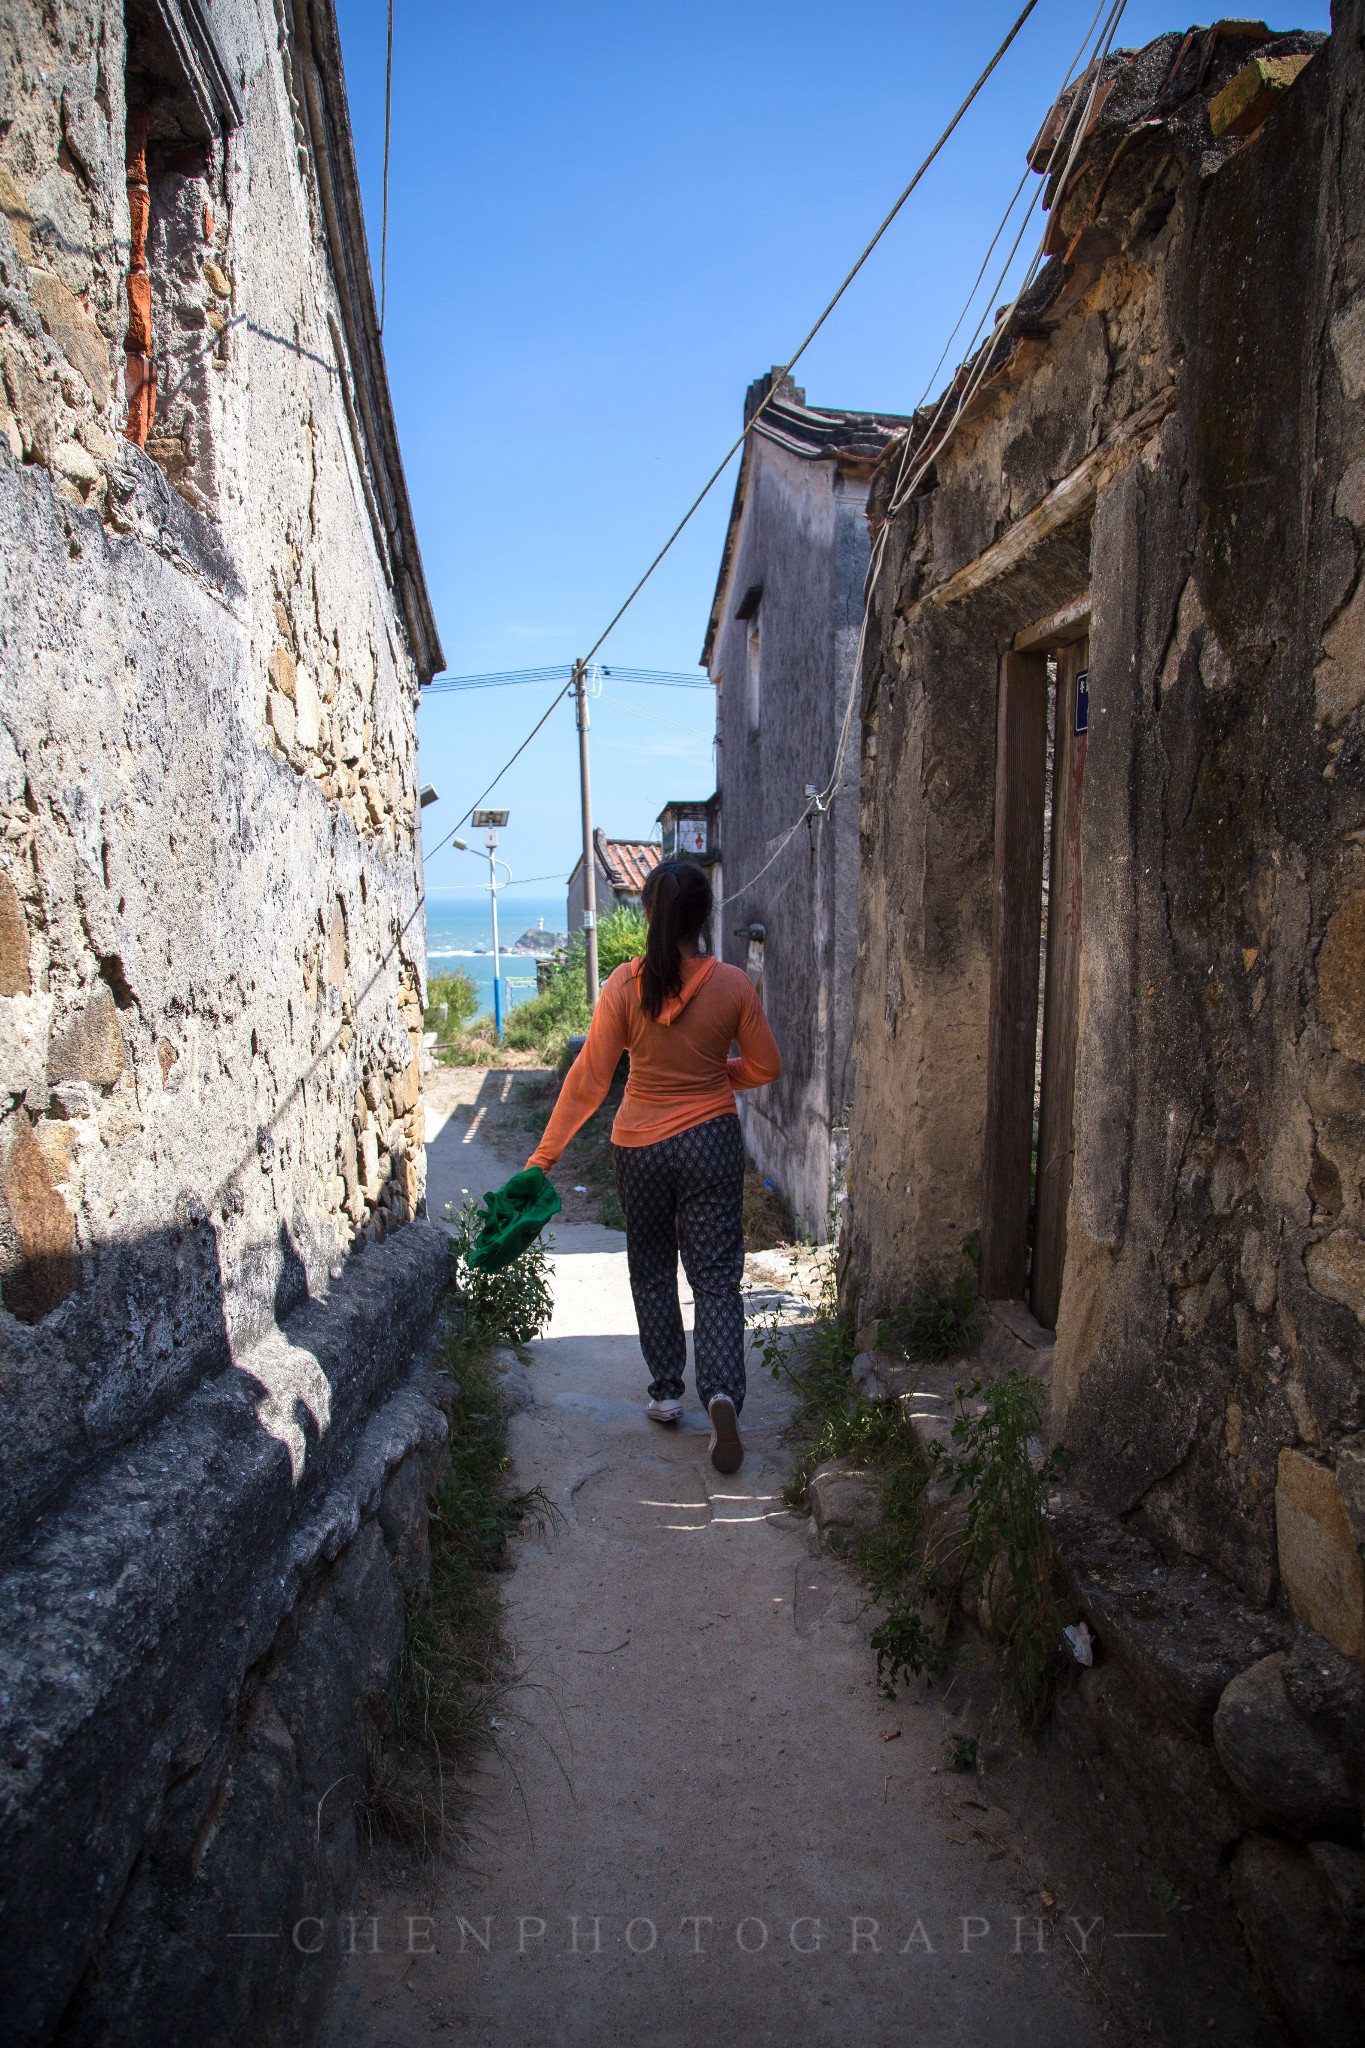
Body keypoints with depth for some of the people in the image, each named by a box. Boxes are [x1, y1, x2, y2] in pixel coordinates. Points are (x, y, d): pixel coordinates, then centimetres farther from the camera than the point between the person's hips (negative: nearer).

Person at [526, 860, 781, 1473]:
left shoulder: (624, 985, -11)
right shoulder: (732, 984, -10)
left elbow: (588, 1079, -9)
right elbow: (766, 1067, 1)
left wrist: (545, 1154, -2)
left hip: (639, 1146, 1)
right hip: (711, 1142, 0)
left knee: (651, 1271, 18)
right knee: (716, 1276, 5)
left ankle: (666, 1392, 26)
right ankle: (722, 1392, -12)